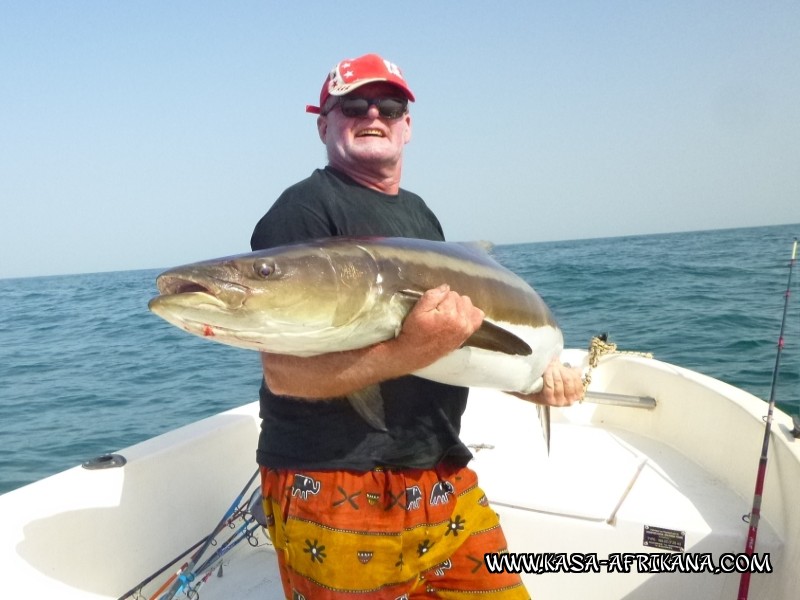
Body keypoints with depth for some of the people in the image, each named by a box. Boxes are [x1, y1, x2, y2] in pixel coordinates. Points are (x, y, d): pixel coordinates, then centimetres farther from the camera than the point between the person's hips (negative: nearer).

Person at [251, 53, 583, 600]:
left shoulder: (420, 212, 16)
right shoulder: (305, 210, -9)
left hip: (448, 481, 7)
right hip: (339, 488, -7)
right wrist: (410, 351, -30)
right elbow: (283, 373, -19)